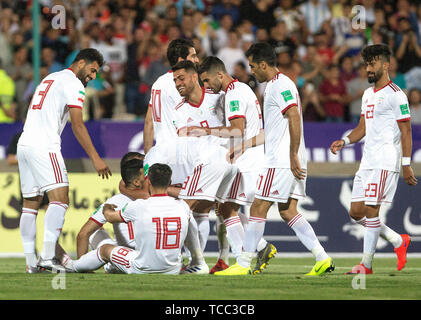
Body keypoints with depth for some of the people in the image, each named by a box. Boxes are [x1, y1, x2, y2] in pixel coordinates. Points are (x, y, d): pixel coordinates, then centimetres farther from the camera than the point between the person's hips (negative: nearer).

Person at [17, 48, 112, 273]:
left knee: (30, 204, 9)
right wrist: (95, 158, -11)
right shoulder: (73, 83, -2)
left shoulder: (50, 78, 26)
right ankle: (47, 256, -25)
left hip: (24, 143, 9)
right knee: (59, 198, -13)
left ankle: (31, 262, 8)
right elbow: (77, 125, -10)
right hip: (44, 145, -9)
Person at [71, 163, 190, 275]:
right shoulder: (183, 206, -8)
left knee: (105, 249, 22)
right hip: (173, 271, 3)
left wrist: (106, 209, 30)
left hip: (143, 271, -3)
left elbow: (110, 217, 5)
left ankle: (73, 266, 45)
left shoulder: (138, 207, -17)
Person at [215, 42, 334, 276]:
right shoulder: (275, 86, 20)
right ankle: (322, 259, 6)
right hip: (286, 161, 10)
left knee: (258, 209, -5)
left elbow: (295, 120, -22)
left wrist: (293, 157, -23)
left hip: (281, 162, -10)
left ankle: (243, 265, -2)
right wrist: (242, 147, 29)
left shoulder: (281, 86, -12)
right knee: (288, 211, 9)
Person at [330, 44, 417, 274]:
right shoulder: (368, 94, 18)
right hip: (368, 161, 9)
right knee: (356, 212, 6)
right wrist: (345, 141, 5)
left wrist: (407, 165, -15)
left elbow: (406, 132, -10)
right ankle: (399, 241, 19)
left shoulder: (395, 95, -8)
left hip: (386, 162, -9)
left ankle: (366, 264, -5)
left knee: (370, 210, -11)